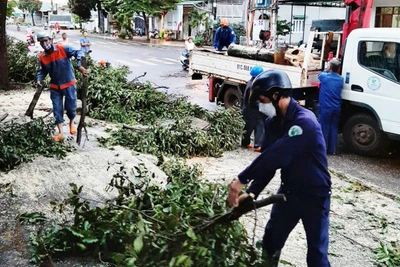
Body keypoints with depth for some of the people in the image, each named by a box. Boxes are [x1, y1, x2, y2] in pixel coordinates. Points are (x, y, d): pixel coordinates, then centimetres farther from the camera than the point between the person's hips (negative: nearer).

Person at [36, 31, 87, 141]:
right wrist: (39, 79, -11)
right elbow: (42, 71, 9)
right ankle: (60, 133, 9)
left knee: (71, 107, 4)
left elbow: (78, 52, -17)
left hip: (69, 84, -3)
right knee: (57, 109, 2)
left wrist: (79, 66, -32)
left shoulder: (63, 49, -15)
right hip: (55, 87, 3)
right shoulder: (42, 57, -2)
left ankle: (71, 123, 36)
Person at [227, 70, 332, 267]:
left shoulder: (304, 121, -28)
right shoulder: (272, 123, -2)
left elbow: (276, 156, -35)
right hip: (288, 191, 7)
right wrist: (252, 193, -14)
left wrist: (242, 179, -31)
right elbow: (267, 160, -2)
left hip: (314, 194, -7)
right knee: (270, 242, 17)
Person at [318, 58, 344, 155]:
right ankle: (331, 150, 16)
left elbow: (320, 75, 14)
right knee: (334, 129, 10)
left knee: (324, 129, 2)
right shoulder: (341, 79, 3)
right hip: (337, 108, 4)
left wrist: (327, 70, 25)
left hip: (325, 108, -4)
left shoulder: (325, 77, -7)